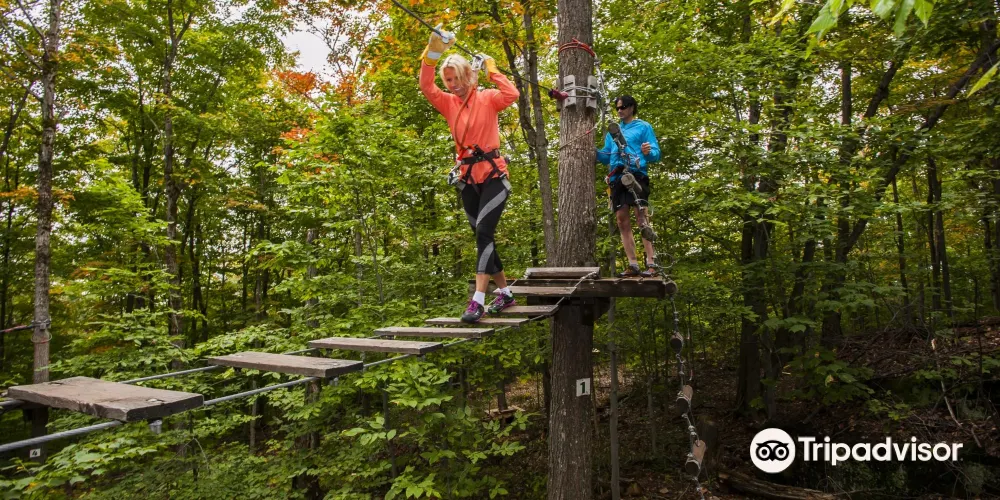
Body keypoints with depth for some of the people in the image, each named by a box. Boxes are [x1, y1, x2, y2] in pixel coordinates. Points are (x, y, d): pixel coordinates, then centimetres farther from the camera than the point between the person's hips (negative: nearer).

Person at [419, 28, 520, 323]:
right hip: (467, 179, 6)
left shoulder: (487, 98, -1)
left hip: (493, 176, -6)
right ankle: (505, 293, 24)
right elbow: (425, 87, -7)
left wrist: (492, 70, -9)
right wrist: (432, 52, -18)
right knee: (483, 237, 10)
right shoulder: (449, 104, 9)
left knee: (484, 233, -18)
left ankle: (478, 301, -19)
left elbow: (512, 95, -21)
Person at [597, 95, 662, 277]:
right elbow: (607, 157, 23)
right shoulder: (612, 131, 25)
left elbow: (656, 154, 3)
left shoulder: (643, 127, 10)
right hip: (617, 178, 6)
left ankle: (651, 263, -16)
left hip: (636, 175, -5)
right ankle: (633, 265, 4)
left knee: (641, 217, -14)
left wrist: (648, 152, -20)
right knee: (622, 220, 1)